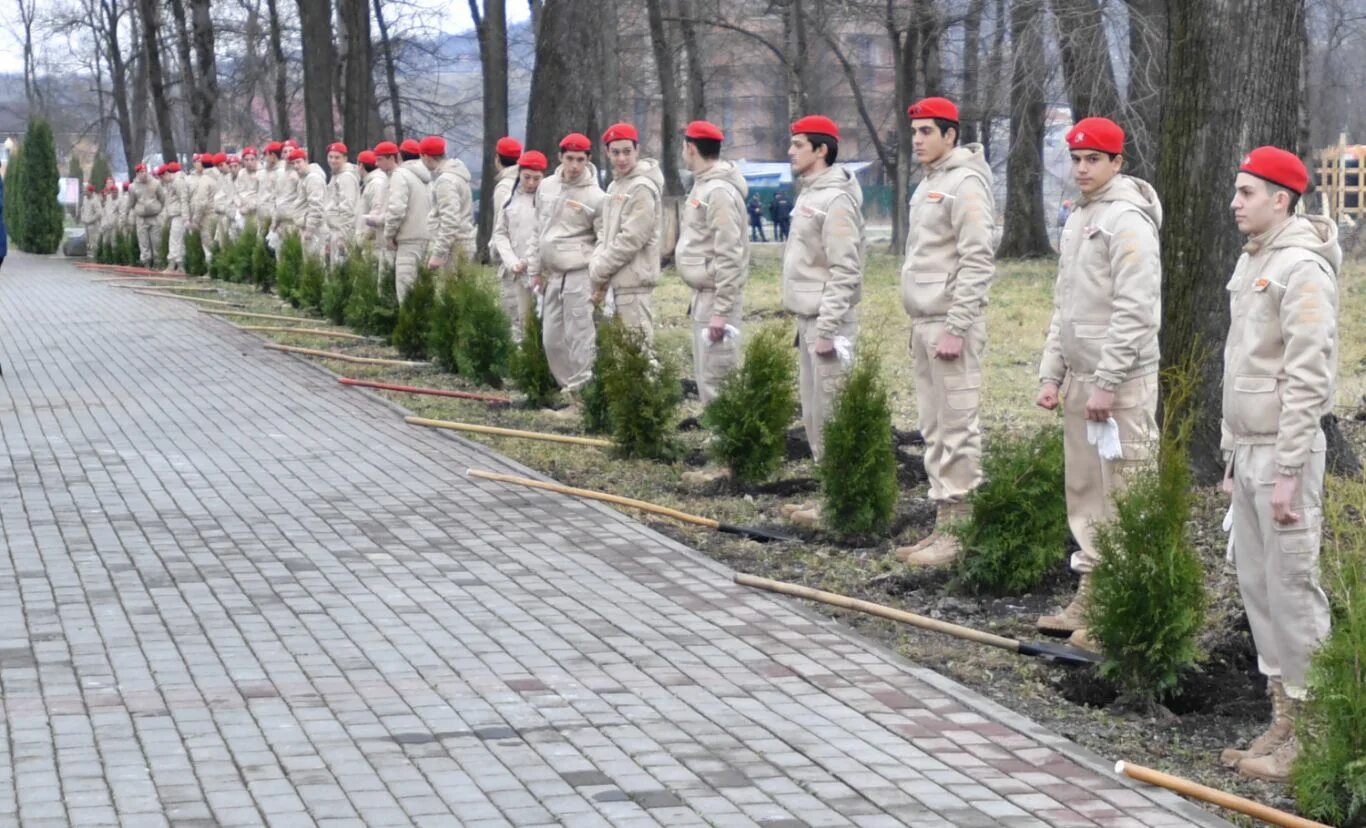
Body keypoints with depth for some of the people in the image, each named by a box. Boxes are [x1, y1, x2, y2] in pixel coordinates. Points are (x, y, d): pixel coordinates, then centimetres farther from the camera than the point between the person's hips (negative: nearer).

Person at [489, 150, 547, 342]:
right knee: (513, 320, 4)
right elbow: (500, 234, 12)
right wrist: (511, 262, -3)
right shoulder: (510, 198, 13)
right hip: (512, 271, 4)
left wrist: (528, 261, -12)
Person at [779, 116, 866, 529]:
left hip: (826, 323, -10)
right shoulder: (810, 194, 16)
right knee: (813, 415, 14)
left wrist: (827, 330, -22)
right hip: (807, 320, 10)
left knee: (829, 415, -8)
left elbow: (845, 272, -20)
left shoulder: (836, 199, -15)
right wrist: (806, 324, 20)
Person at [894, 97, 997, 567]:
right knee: (935, 431, 12)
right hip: (923, 321, 10)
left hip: (951, 322, -10)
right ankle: (943, 528, 18)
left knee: (957, 429, -8)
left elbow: (977, 263, -18)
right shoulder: (928, 185, 18)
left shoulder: (965, 184, -12)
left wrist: (956, 329, -21)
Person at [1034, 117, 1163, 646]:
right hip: (1080, 379, 10)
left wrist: (1106, 384, -21)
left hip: (1121, 383, -10)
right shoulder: (1077, 220, 18)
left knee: (1122, 499, -7)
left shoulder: (1128, 221, -13)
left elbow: (1133, 311, -19)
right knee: (1085, 494, 14)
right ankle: (1091, 601, 23)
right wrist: (1052, 374, 16)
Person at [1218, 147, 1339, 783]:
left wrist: (1288, 472, -21)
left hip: (1283, 451, -10)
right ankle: (1282, 723, 20)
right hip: (1248, 449, 10)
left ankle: (1308, 734, 1)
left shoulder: (1302, 269, -15)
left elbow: (1308, 379, -19)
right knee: (1257, 586, 12)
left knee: (1293, 589, -5)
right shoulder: (1250, 263, 15)